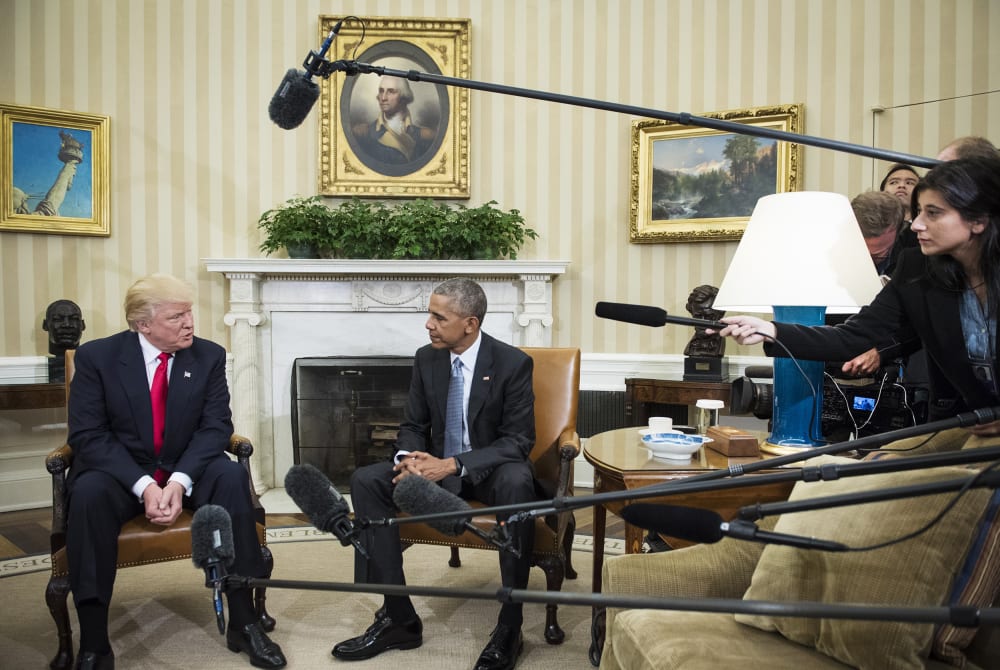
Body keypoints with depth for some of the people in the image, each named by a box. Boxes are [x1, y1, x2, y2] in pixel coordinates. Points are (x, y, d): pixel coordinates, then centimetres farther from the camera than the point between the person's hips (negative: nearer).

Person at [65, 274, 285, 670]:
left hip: (185, 471, 1)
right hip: (120, 473, -1)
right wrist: (143, 485, -26)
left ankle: (243, 622, -22)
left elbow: (215, 427, -8)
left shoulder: (209, 356, -4)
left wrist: (179, 481, -25)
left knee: (231, 476, -29)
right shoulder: (96, 356, -8)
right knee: (89, 491, -34)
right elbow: (88, 436, -13)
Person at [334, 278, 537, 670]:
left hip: (490, 471, -4)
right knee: (366, 481, -18)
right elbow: (413, 426, 6)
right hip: (437, 466, 5)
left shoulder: (513, 363, -14)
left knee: (518, 484, -39)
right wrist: (408, 457, -19)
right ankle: (399, 617, -14)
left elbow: (519, 440, -16)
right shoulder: (426, 358, 0)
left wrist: (454, 464, -28)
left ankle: (509, 626, -25)